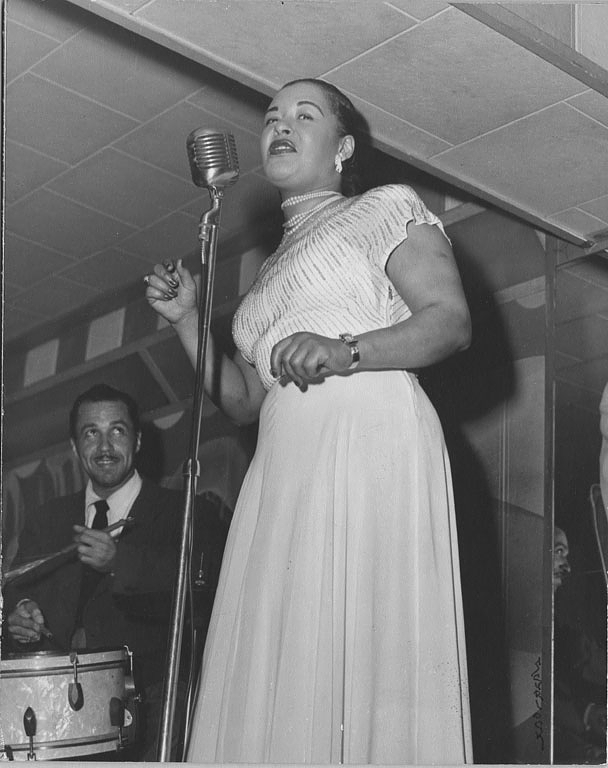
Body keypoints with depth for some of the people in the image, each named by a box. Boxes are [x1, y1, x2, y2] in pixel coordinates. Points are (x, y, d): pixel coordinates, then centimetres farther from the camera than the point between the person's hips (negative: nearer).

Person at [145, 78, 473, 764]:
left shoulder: (386, 207, 14)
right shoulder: (270, 272, 31)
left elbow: (451, 320, -1)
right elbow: (243, 401, 26)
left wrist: (347, 351, -17)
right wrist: (186, 319, 14)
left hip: (371, 439, -6)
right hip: (283, 468, 6)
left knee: (367, 656, -16)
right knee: (275, 669, -4)